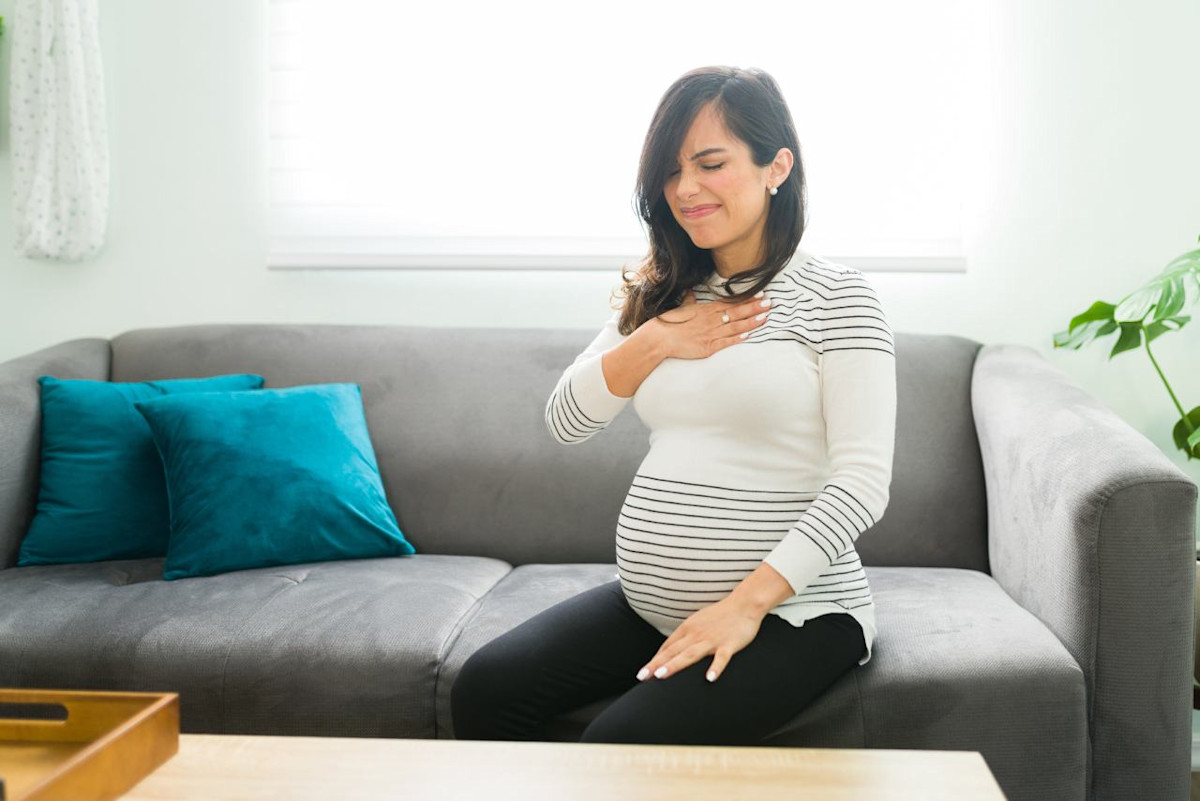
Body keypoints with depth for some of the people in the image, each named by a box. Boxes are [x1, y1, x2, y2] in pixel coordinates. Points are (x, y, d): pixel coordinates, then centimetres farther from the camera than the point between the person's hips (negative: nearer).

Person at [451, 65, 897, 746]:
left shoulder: (837, 297, -8)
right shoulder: (662, 296, 13)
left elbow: (862, 483, -16)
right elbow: (566, 422, 9)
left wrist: (747, 603, -22)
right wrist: (654, 341, -7)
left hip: (792, 611, -6)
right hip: (650, 605, 6)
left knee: (623, 743, -26)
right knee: (485, 690, -9)